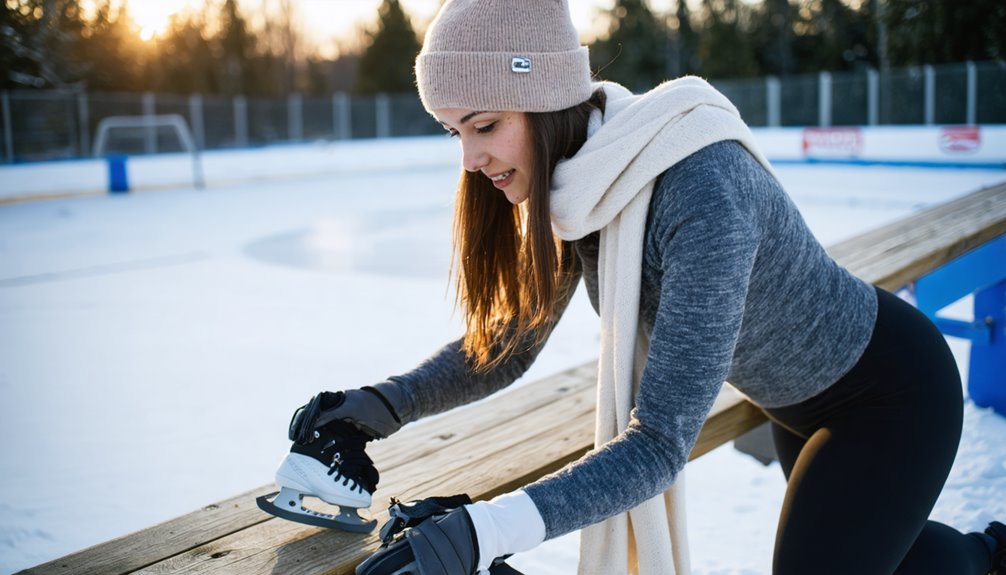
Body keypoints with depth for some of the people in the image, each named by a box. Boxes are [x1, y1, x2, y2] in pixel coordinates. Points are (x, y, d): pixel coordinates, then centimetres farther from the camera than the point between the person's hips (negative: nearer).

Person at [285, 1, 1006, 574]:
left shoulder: (704, 199, -40)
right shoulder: (570, 186, -15)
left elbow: (660, 444, -42)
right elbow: (506, 344, -7)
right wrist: (385, 404, -23)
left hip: (894, 393, -7)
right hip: (801, 398, 8)